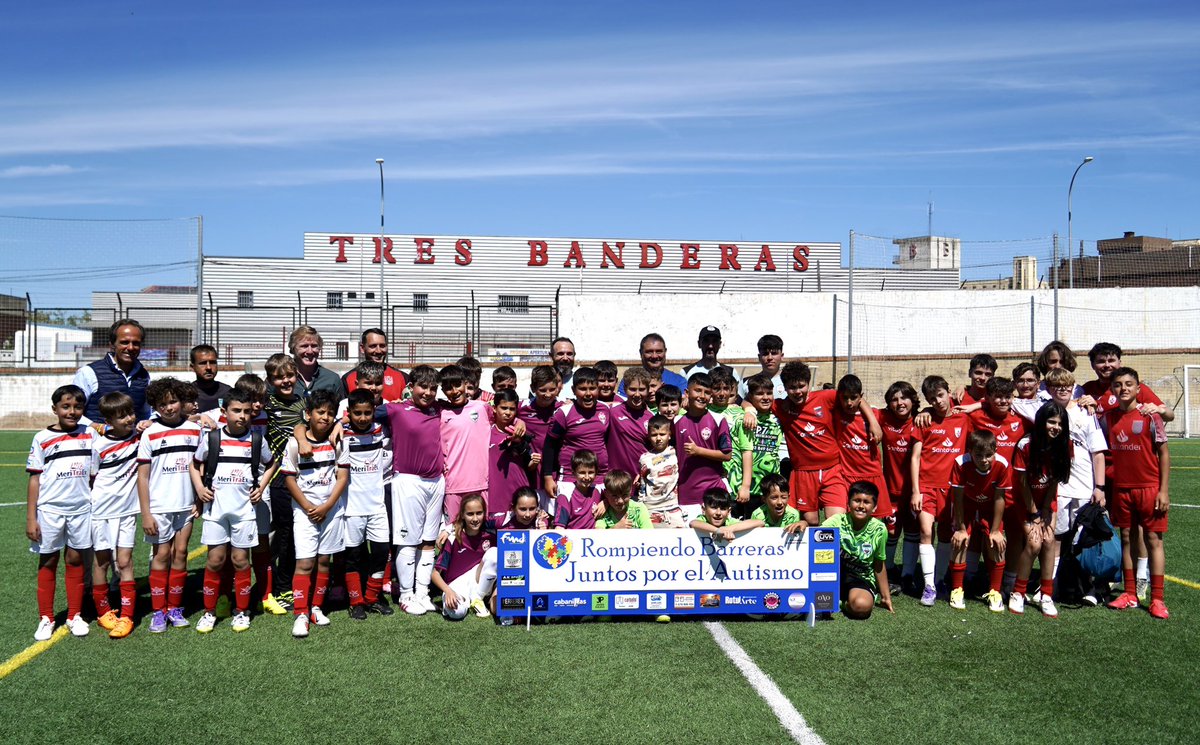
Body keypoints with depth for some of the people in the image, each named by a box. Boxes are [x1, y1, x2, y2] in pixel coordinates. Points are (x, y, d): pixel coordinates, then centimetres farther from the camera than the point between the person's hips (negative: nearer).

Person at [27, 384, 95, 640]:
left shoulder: (90, 435, 5)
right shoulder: (42, 438, -1)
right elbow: (35, 479, -1)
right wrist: (30, 518, -3)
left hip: (81, 508, 2)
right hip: (49, 509, -2)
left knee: (76, 560, 8)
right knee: (48, 561, 5)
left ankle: (75, 616, 18)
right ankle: (46, 618, 15)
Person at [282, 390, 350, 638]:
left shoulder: (339, 442, 1)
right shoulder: (295, 443, -5)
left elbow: (343, 477, -1)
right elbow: (289, 478, -3)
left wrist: (326, 507, -10)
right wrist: (308, 507, -9)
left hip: (331, 510, 2)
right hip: (304, 511, -2)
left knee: (324, 561, 9)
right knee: (305, 563, -7)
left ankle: (316, 607, 20)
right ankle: (301, 614, -3)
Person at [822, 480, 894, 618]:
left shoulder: (879, 529, -8)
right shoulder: (838, 521, -13)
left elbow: (878, 565, 3)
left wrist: (886, 597, 9)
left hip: (862, 578, 0)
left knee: (861, 606, -34)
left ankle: (844, 603, 1)